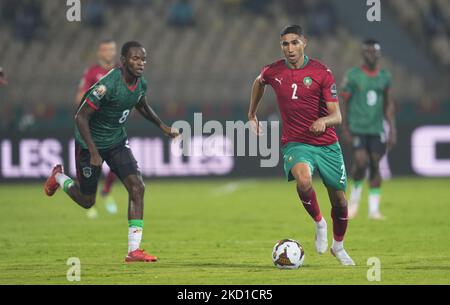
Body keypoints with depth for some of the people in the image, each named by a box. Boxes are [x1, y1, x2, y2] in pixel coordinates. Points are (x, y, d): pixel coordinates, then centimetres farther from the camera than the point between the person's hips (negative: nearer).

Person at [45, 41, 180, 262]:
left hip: (117, 141, 6)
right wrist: (94, 153, -27)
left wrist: (163, 126, 11)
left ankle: (134, 250, -12)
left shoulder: (141, 84, -6)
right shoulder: (108, 85, -29)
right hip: (91, 143, -6)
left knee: (137, 187, -14)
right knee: (87, 201, 9)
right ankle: (59, 177, 43)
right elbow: (81, 117, -25)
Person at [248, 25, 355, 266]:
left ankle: (338, 246, 35)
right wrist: (252, 115, 29)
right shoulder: (273, 72, -2)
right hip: (295, 144, 0)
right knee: (303, 179, -33)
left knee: (339, 201, 6)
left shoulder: (321, 72, -8)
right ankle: (319, 223, -5)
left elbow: (337, 116, -11)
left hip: (327, 145, 0)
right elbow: (258, 83, 25)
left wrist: (323, 121, -33)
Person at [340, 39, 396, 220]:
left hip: (377, 129, 3)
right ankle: (355, 195, 12)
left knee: (375, 166, -1)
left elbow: (389, 105, 13)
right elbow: (343, 102, 0)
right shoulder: (352, 75, -2)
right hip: (357, 128, -3)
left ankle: (374, 209, 4)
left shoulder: (385, 76, 9)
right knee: (361, 162, -16)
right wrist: (345, 129, -6)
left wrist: (392, 130, 7)